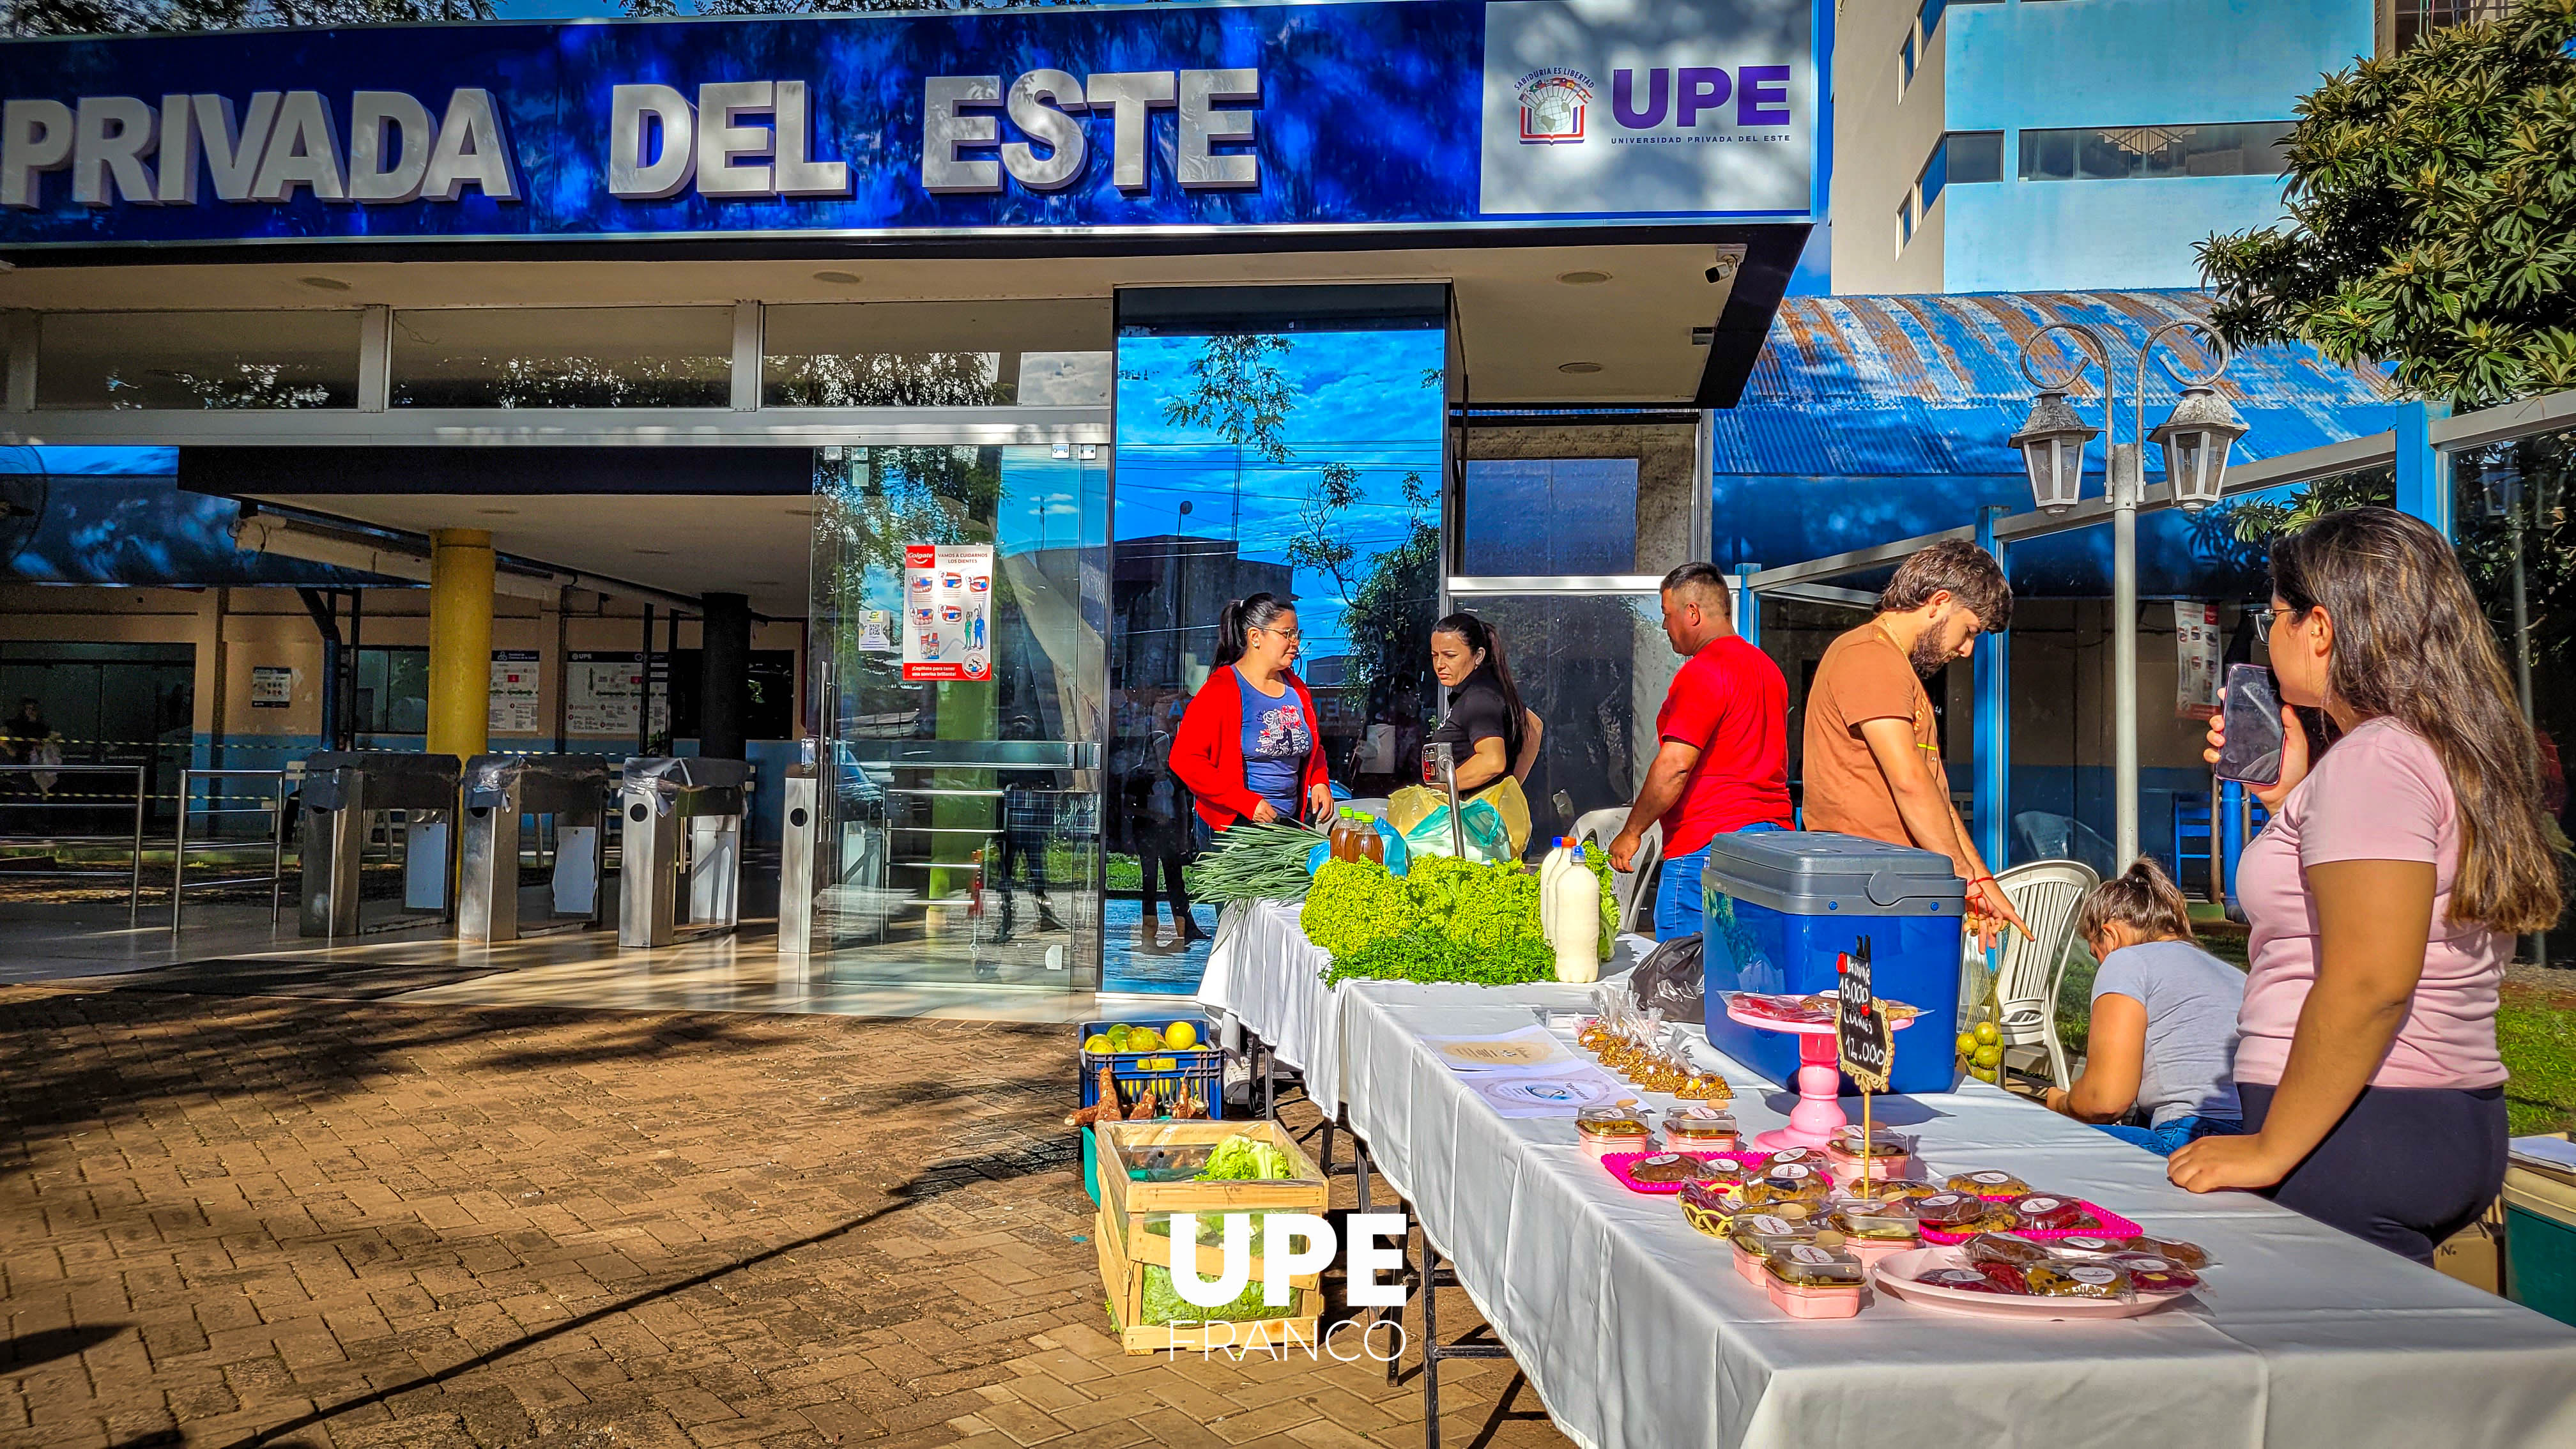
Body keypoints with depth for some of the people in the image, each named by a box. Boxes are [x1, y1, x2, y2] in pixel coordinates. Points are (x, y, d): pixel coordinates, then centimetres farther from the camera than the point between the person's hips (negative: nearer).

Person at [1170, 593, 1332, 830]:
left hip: (1292, 825, 6)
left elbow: (1314, 748, 27)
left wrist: (1319, 783, 6)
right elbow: (1184, 759, -16)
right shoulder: (1221, 690, -9)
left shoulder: (1296, 689, 11)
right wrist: (1245, 802, -19)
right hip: (1238, 828, -6)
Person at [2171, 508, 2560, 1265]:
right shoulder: (2456, 756, 16)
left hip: (2355, 1138, -10)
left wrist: (2270, 1149, -17)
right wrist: (2288, 797, 19)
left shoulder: (2373, 760, -14)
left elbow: (2370, 982, -22)